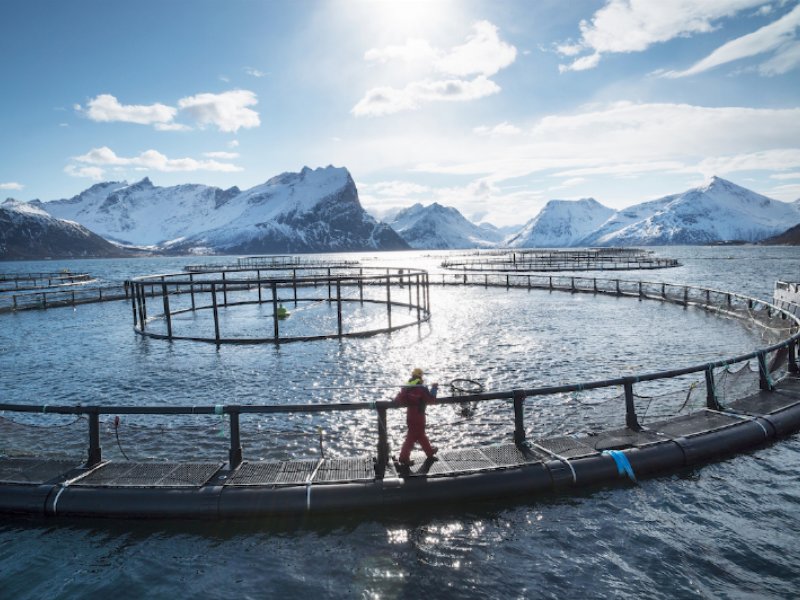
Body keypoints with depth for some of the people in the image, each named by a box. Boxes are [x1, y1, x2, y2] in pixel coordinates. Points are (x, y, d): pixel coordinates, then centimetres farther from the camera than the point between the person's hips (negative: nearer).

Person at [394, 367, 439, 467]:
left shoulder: (406, 387, -1)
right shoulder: (422, 389, -17)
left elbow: (398, 400, -5)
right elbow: (431, 400, -10)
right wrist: (434, 389, 2)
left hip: (410, 415, 6)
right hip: (418, 415, -6)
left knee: (420, 434, 19)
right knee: (412, 437, 3)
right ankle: (404, 458, 6)